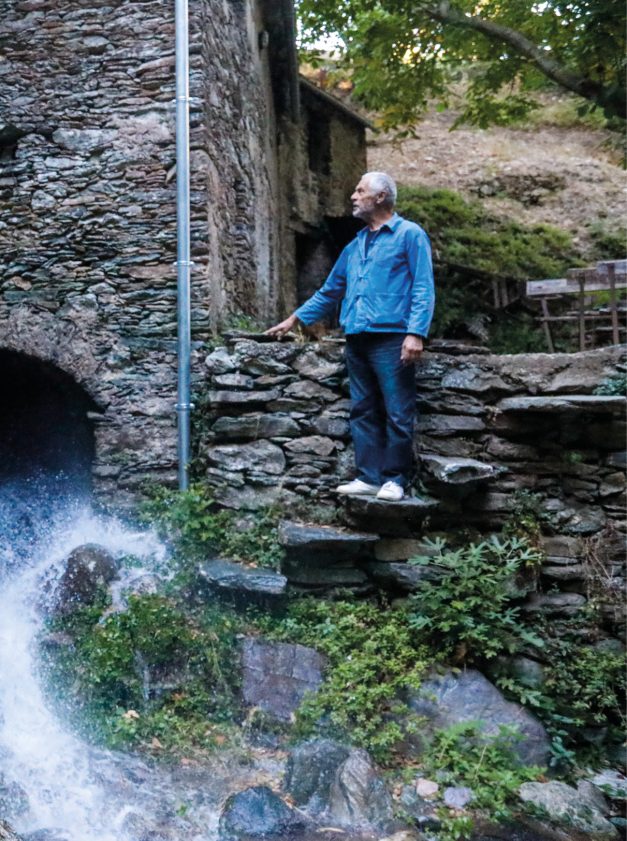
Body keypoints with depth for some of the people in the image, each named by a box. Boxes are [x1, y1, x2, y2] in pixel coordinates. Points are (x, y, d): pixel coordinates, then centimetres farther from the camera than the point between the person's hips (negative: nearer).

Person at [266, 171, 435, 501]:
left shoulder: (409, 235, 2)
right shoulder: (355, 246, 21)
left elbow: (423, 289, -7)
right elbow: (329, 291, 29)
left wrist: (416, 333, -18)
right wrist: (294, 319, 26)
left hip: (391, 338, -7)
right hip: (357, 340, 7)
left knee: (397, 412, -4)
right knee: (363, 412, 7)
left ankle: (395, 479, 3)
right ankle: (369, 477, 13)